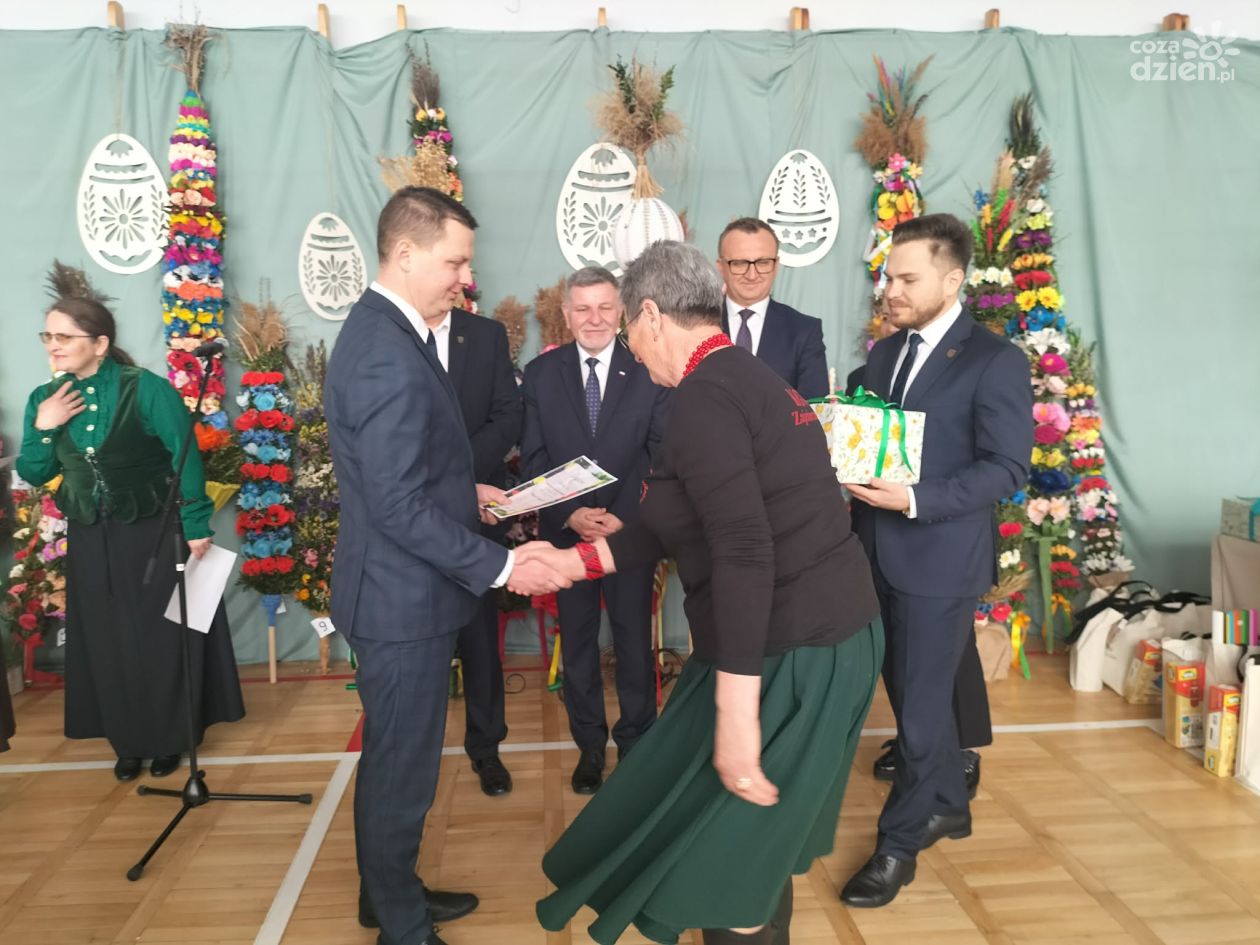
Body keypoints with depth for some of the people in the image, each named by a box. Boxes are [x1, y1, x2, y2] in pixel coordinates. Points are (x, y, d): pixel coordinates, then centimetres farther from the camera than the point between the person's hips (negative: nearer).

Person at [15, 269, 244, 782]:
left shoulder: (147, 390, -15)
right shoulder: (44, 398, 1)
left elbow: (187, 457, -16)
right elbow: (33, 475, 5)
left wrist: (196, 525, -18)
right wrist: (42, 429, -13)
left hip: (155, 534, -5)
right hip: (90, 543, 5)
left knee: (162, 637, 6)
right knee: (107, 642, 13)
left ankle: (170, 739, 22)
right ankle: (129, 741, 28)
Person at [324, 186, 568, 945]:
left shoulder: (385, 330, 9)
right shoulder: (389, 355, -24)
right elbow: (399, 507, -27)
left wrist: (467, 490, 10)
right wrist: (503, 565, -23)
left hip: (401, 588, 10)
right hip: (405, 596, -10)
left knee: (394, 758, 23)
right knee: (404, 765, 8)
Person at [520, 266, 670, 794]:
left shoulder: (648, 373, -4)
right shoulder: (541, 373, 0)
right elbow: (533, 458, -2)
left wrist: (625, 521, -16)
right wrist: (569, 515, -15)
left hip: (631, 530, -1)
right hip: (566, 532, 1)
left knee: (634, 640, 10)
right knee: (577, 641, 13)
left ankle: (636, 742, 31)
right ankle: (589, 744, 31)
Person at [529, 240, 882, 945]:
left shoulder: (704, 395, -19)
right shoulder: (749, 377, 13)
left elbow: (744, 555, -28)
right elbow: (692, 524, 15)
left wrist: (735, 715, -27)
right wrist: (575, 561, 16)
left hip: (791, 657, -10)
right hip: (831, 634, 10)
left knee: (730, 859, 12)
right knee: (759, 840, 26)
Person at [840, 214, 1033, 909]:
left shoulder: (995, 360, -10)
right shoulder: (885, 352, 11)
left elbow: (1008, 467, -14)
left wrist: (915, 501, -24)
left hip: (939, 557, -7)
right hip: (879, 552, 7)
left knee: (921, 702, 5)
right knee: (908, 690, 18)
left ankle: (899, 843, 21)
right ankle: (946, 805, 40)